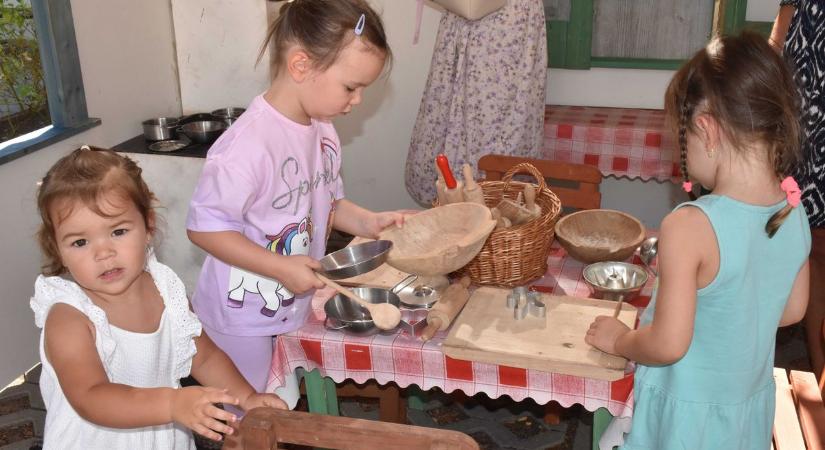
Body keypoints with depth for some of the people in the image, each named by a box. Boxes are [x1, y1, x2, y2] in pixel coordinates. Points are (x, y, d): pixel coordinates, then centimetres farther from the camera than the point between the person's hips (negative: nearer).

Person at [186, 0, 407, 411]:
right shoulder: (249, 144, -28)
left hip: (297, 310, 7)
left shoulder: (323, 132, -2)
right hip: (244, 320, -7)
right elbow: (204, 226, -23)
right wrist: (281, 268, -26)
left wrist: (368, 223, -6)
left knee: (294, 415, 22)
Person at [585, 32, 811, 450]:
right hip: (752, 405, 6)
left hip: (688, 413, -6)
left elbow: (668, 344, -27)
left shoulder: (689, 227, -31)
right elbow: (792, 310, 5)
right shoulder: (796, 216, -10)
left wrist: (619, 340, -7)